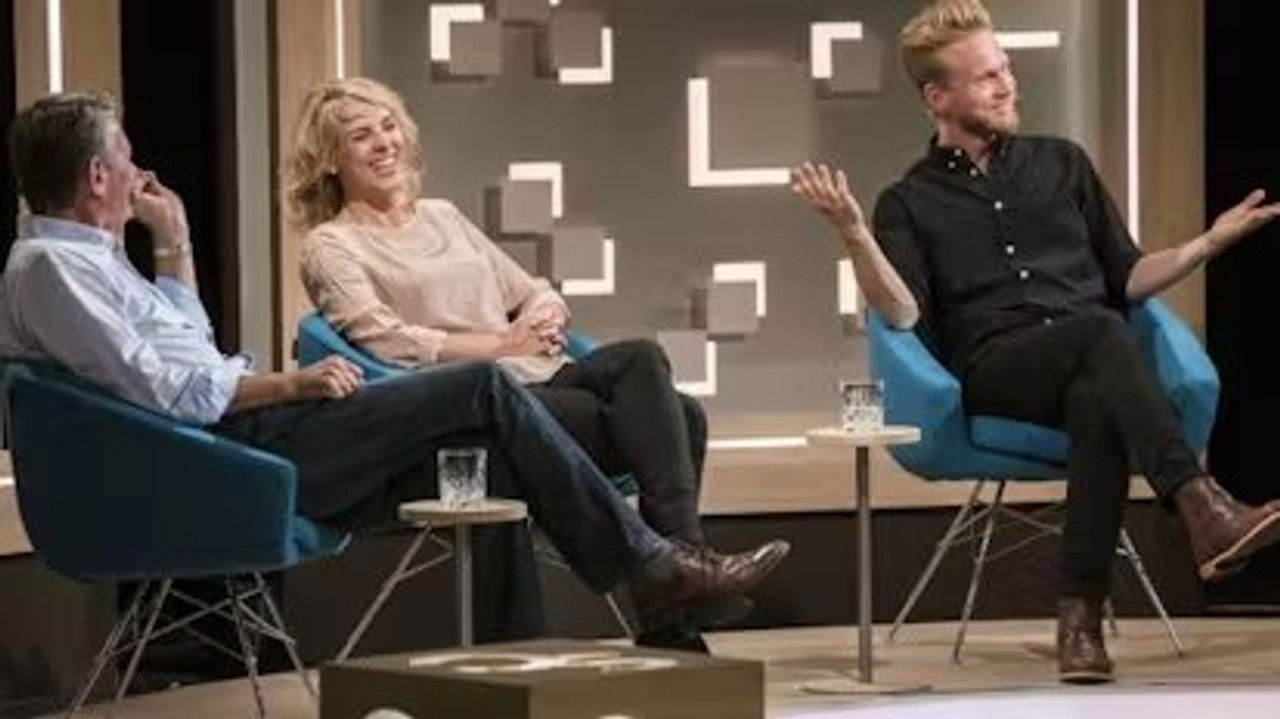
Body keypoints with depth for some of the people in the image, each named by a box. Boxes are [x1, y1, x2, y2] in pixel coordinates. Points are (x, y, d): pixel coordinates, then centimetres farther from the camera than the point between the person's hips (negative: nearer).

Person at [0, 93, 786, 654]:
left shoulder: (80, 254, 19)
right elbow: (156, 389, -21)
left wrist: (175, 244, 19)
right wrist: (286, 384, -16)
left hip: (240, 433, 11)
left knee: (479, 449, 9)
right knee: (486, 388, -10)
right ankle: (653, 569, -4)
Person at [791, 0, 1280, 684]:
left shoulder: (1060, 162, 26)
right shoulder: (910, 203, 17)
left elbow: (1125, 281, 26)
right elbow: (904, 314, 1)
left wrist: (1213, 240, 13)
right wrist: (852, 233, -13)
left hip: (1089, 370, 2)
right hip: (995, 372, -2)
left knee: (1097, 403, -38)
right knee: (1101, 334, -36)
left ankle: (1081, 618, -42)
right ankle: (1204, 510, -51)